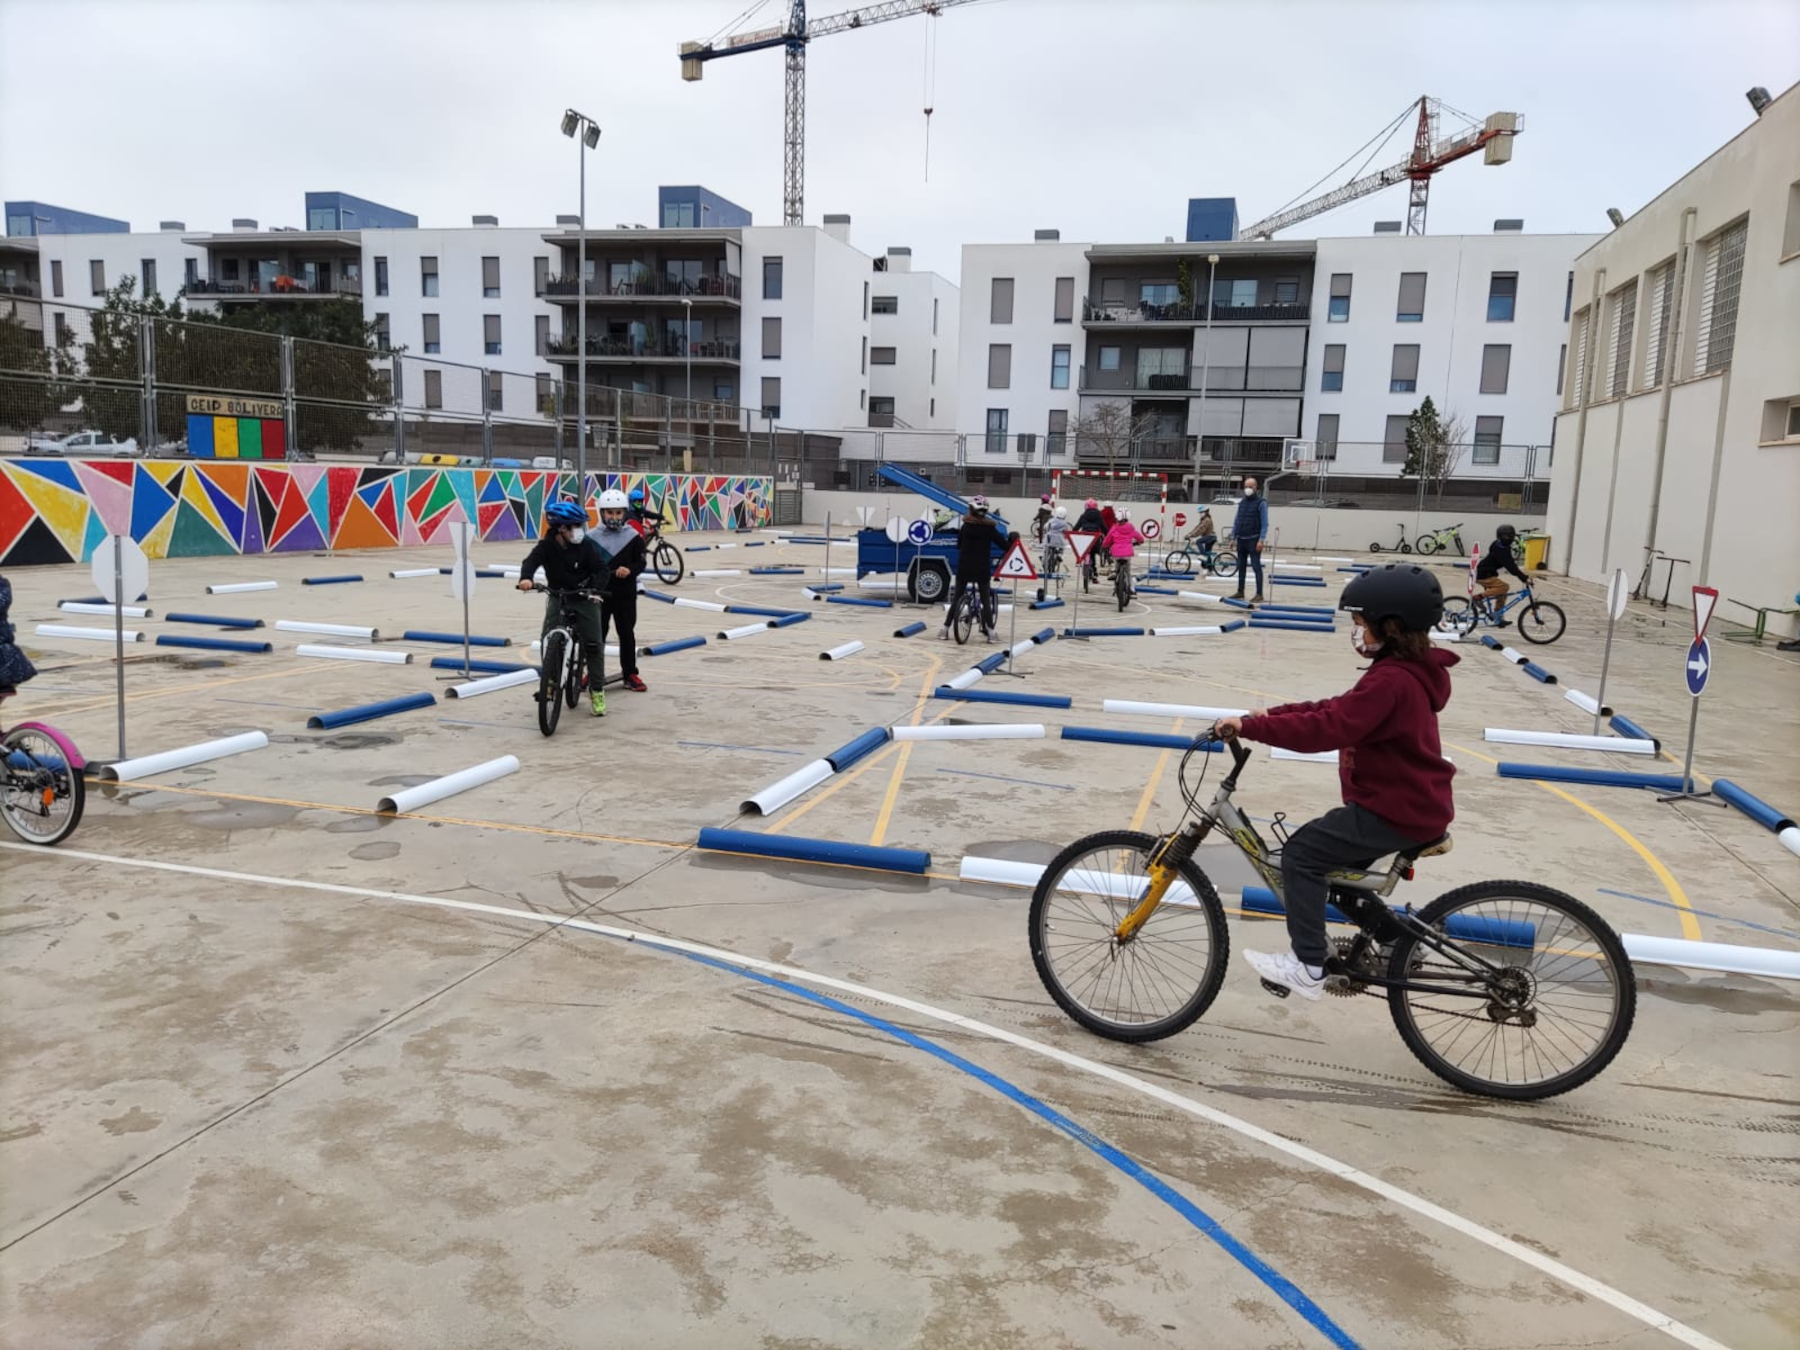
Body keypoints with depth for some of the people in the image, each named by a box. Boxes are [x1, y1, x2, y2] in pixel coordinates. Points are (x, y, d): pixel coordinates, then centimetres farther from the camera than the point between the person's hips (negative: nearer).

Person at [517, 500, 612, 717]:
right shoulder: (546, 546, -12)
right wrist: (526, 577, -48)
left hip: (584, 596, 0)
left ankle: (596, 691, 4)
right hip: (557, 596, 0)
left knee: (592, 644, -7)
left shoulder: (586, 545, -12)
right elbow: (531, 561, -26)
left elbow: (600, 568, -14)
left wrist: (596, 589, -33)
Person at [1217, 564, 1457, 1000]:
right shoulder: (1404, 671, 11)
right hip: (1411, 803, 11)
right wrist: (1273, 714, 6)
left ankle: (1308, 967, -6)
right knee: (1341, 864, 25)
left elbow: (1327, 729, -32)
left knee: (1302, 852, -8)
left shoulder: (1391, 680, -24)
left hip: (1397, 811, -11)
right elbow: (1339, 710, 15)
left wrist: (1250, 727, -29)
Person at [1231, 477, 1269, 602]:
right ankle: (1240, 592, 18)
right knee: (1241, 566, 10)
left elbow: (1265, 523, -11)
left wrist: (1261, 540, -18)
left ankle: (1259, 594, -5)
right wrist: (1233, 537, 10)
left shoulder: (1261, 503, -6)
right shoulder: (1242, 503, 13)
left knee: (1256, 566, -6)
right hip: (1241, 540, 6)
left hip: (1253, 540, -6)